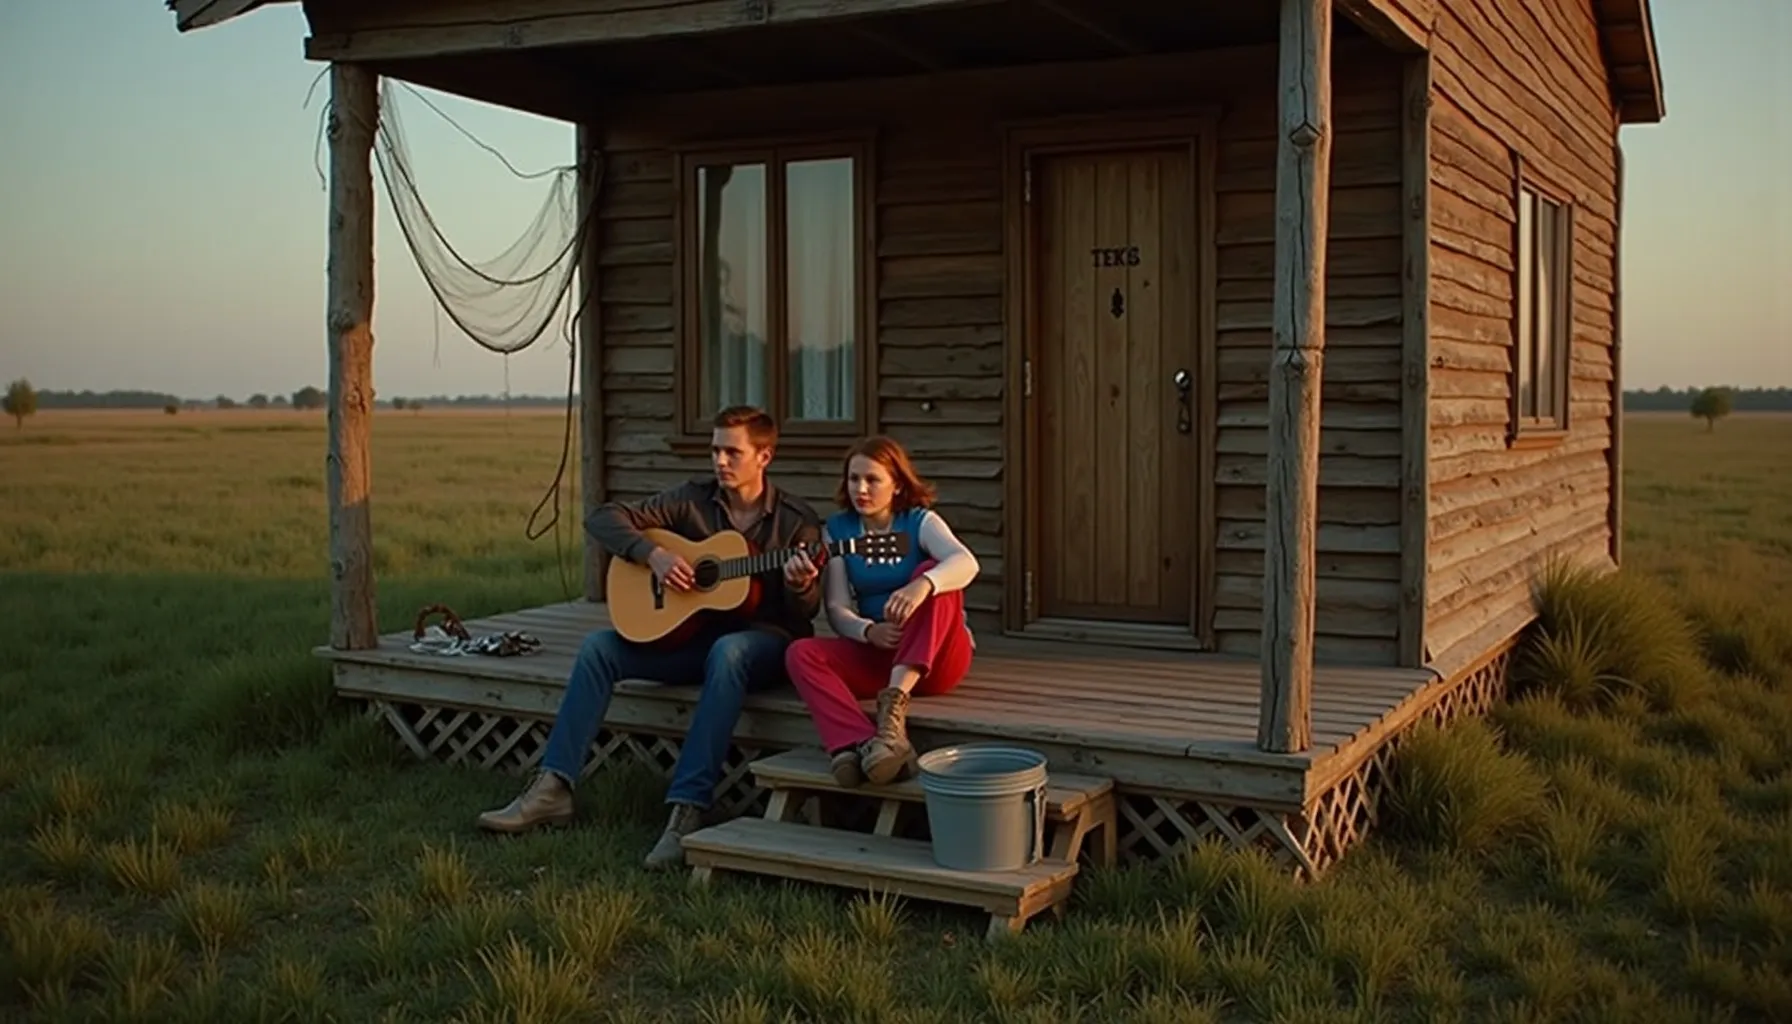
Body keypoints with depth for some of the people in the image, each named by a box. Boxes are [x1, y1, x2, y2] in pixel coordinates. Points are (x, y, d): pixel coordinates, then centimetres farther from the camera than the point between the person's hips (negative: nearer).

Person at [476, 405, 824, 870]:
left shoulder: (797, 521, -6)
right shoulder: (692, 499, 2)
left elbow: (804, 615, -8)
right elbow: (603, 518, -1)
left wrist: (801, 588, -31)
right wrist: (652, 554, -17)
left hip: (765, 642, -5)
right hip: (696, 631, 5)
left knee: (727, 652, -40)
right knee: (600, 646, -14)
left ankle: (688, 811, -44)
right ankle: (553, 789, -15)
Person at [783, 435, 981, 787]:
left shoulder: (920, 522, -3)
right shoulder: (837, 530, 7)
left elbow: (966, 563, -25)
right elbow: (837, 609, -2)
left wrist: (923, 586, -47)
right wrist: (869, 631, -25)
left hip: (935, 657, -3)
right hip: (874, 652, 3)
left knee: (931, 575, -29)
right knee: (801, 653, -24)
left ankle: (895, 700, -45)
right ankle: (860, 745, -51)